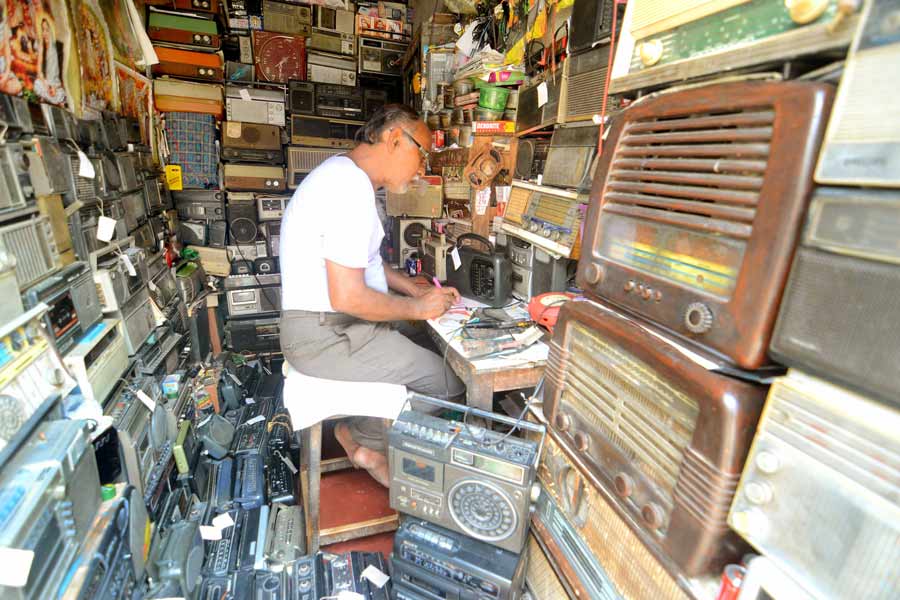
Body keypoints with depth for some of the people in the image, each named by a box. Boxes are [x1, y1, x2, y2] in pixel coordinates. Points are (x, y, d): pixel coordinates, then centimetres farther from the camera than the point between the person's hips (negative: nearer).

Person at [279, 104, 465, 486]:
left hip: (329, 321, 10)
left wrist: (417, 290, 10)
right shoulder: (350, 190, -22)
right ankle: (364, 438, 11)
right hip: (326, 336, -10)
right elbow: (348, 297, -26)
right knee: (450, 383, -10)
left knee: (428, 342, 18)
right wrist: (418, 308, -12)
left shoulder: (346, 175, 12)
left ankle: (367, 436, 19)